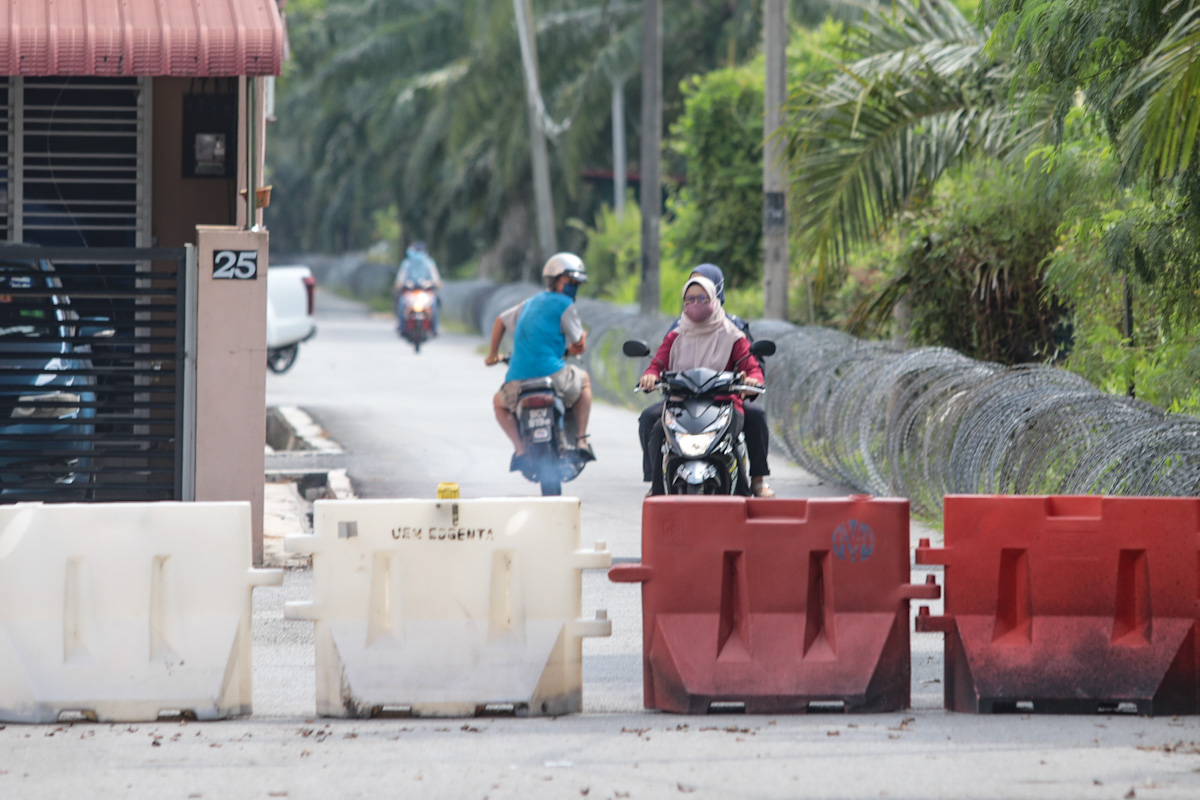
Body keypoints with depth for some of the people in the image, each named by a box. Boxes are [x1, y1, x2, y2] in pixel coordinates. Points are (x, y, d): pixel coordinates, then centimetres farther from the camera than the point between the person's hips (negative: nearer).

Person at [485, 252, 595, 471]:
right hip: (552, 374, -4)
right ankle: (581, 441, 20)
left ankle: (520, 449, 10)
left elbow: (501, 321, 32)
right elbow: (579, 346, 1)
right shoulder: (565, 305, 0)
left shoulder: (531, 303, 20)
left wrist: (493, 354, 47)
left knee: (500, 403, 34)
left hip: (518, 379, 4)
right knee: (584, 381, 28)